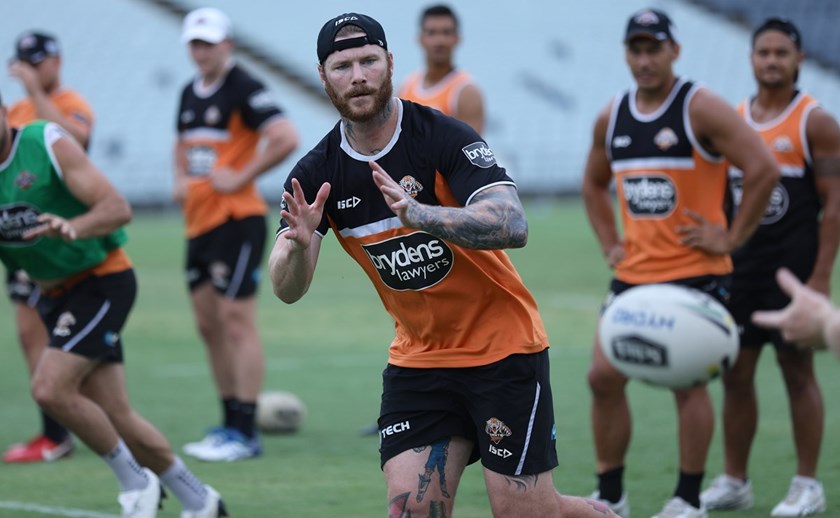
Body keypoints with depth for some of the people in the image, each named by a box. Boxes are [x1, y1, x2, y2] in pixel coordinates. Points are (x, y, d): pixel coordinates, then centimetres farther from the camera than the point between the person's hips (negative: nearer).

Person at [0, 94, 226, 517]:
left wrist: (71, 227, -38)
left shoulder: (48, 144, -13)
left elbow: (118, 208, -19)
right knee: (115, 417, 2)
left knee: (50, 388, -22)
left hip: (101, 281, -6)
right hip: (55, 294, 6)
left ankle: (135, 480, -4)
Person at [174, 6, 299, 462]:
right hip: (198, 221, 9)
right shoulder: (190, 94, 15)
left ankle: (245, 433, -9)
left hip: (237, 219, -9)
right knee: (209, 325, 11)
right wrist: (181, 179, 14)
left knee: (236, 320, -10)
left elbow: (286, 139, -21)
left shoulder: (243, 90, -11)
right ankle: (230, 422, 19)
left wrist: (242, 178, -17)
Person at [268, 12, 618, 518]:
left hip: (502, 348, -4)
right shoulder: (316, 174, -4)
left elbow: (513, 227, -29)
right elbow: (288, 290, -10)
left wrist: (418, 214, -43)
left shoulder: (444, 137, -16)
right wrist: (298, 245, -33)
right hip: (418, 359, 4)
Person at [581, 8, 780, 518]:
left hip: (696, 273, -6)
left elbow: (764, 168, -15)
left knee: (688, 381, -3)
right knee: (604, 376, -1)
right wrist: (609, 243, 14)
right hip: (634, 274, 6)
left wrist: (732, 238, -13)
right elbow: (594, 184, 27)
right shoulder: (611, 117, 9)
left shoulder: (701, 108, -10)